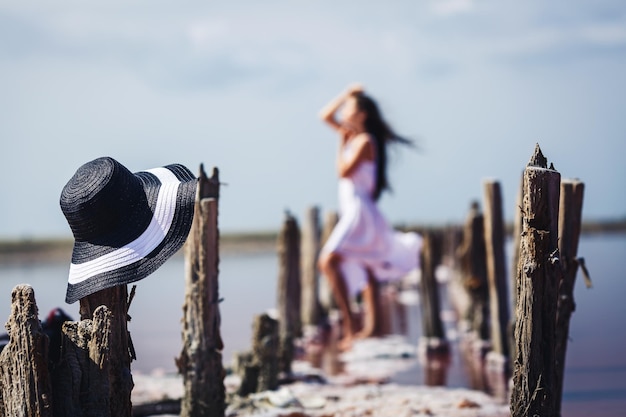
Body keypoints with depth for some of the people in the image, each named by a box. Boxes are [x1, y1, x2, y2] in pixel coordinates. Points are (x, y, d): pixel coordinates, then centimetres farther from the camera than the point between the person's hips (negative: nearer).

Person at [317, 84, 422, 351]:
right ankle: (370, 327, 18)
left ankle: (349, 326, -26)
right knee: (365, 270, 12)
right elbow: (325, 116, 20)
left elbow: (344, 171, -18)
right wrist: (346, 94, 14)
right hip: (352, 212, 10)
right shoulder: (352, 136, 13)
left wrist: (342, 142, -6)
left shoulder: (365, 141, -11)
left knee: (329, 260, -22)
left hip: (359, 212, -10)